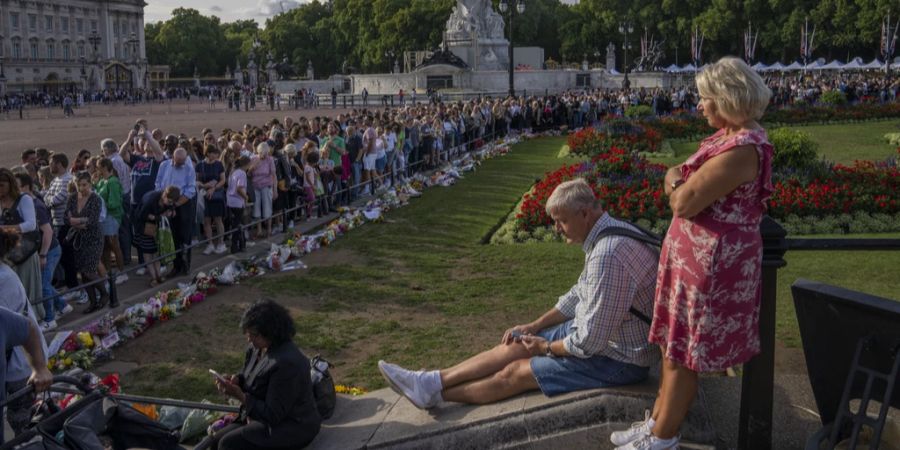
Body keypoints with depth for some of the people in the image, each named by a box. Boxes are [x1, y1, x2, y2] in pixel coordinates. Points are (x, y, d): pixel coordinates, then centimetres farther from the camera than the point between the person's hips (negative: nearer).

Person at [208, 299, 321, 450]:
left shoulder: (287, 363, -29)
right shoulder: (259, 348, -1)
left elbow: (272, 415, -24)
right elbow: (249, 376, 18)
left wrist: (240, 396, -26)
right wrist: (236, 380, -4)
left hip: (291, 427, -10)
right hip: (263, 416, 10)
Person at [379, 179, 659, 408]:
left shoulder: (607, 255, -32)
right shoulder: (607, 233, 2)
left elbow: (589, 342, -29)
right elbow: (578, 295, 15)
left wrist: (546, 347, -11)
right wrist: (534, 326, 11)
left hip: (617, 358, -9)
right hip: (598, 333, 9)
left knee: (516, 372, -4)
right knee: (515, 346, 4)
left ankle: (433, 392, 11)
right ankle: (432, 382, 7)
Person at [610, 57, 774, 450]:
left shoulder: (742, 148, -24)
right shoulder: (730, 136, 10)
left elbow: (683, 202, -24)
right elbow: (684, 186, 16)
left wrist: (675, 180, -5)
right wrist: (682, 182, -5)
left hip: (712, 263, -10)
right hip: (694, 256, 10)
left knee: (682, 353, 3)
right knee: (675, 345, 18)